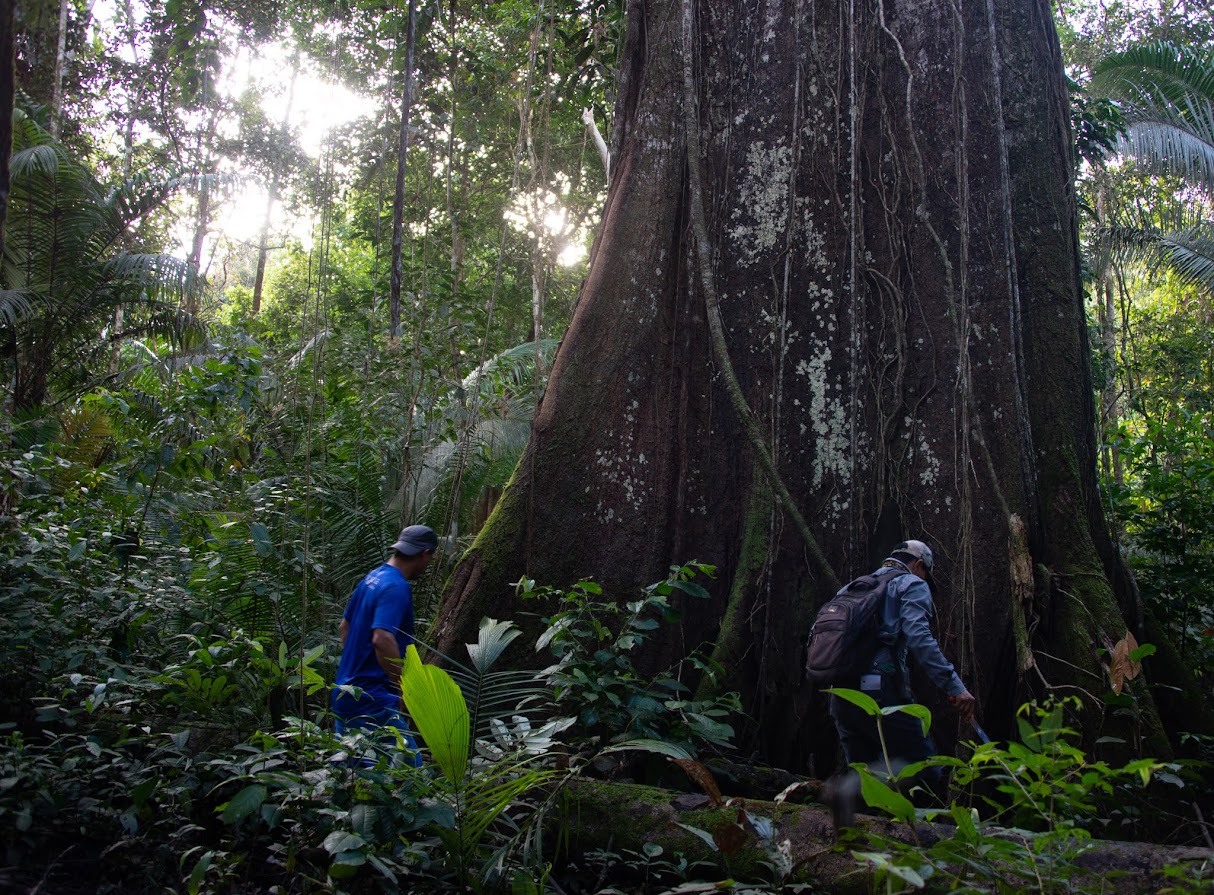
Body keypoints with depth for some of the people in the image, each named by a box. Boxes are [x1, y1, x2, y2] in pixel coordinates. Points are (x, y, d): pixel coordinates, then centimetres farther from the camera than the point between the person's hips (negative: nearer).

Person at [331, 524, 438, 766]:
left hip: (346, 691, 10)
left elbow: (344, 627, 22)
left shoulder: (371, 578, 11)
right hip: (372, 699, -10)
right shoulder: (397, 588, -17)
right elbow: (383, 640, -30)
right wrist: (406, 690, -23)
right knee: (410, 765, -8)